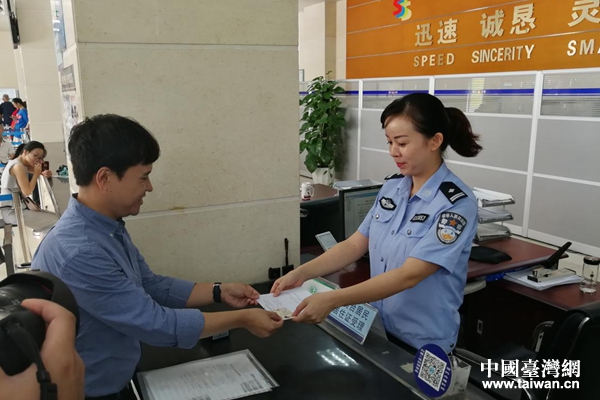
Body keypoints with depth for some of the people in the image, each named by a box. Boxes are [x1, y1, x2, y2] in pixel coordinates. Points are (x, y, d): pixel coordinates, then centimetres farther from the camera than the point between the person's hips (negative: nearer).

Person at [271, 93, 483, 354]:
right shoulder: (391, 187, -1)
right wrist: (301, 274, -12)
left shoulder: (456, 204, -21)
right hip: (377, 328, 6)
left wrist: (332, 300, -34)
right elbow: (355, 245, 0)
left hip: (423, 343, -6)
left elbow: (409, 275, -28)